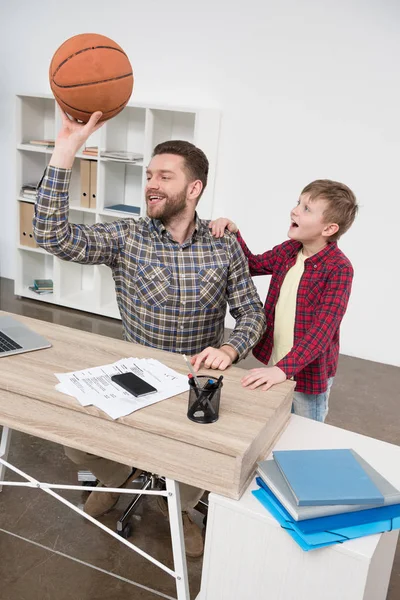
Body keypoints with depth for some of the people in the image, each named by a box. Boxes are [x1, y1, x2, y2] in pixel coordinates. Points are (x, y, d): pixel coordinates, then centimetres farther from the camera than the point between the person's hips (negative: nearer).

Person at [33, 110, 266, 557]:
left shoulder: (224, 248, -7)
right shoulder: (126, 238, -10)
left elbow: (251, 313, -2)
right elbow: (52, 235, -23)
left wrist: (229, 348, -24)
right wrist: (66, 150, -29)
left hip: (198, 380, 0)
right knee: (76, 445, -9)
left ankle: (180, 506, 20)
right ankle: (117, 476, 29)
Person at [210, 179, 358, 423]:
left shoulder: (339, 268, -22)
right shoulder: (289, 250, -1)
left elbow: (323, 330, -28)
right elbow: (253, 264, 16)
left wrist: (284, 368, -39)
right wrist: (233, 233, -2)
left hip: (309, 373, -6)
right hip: (274, 365, 6)